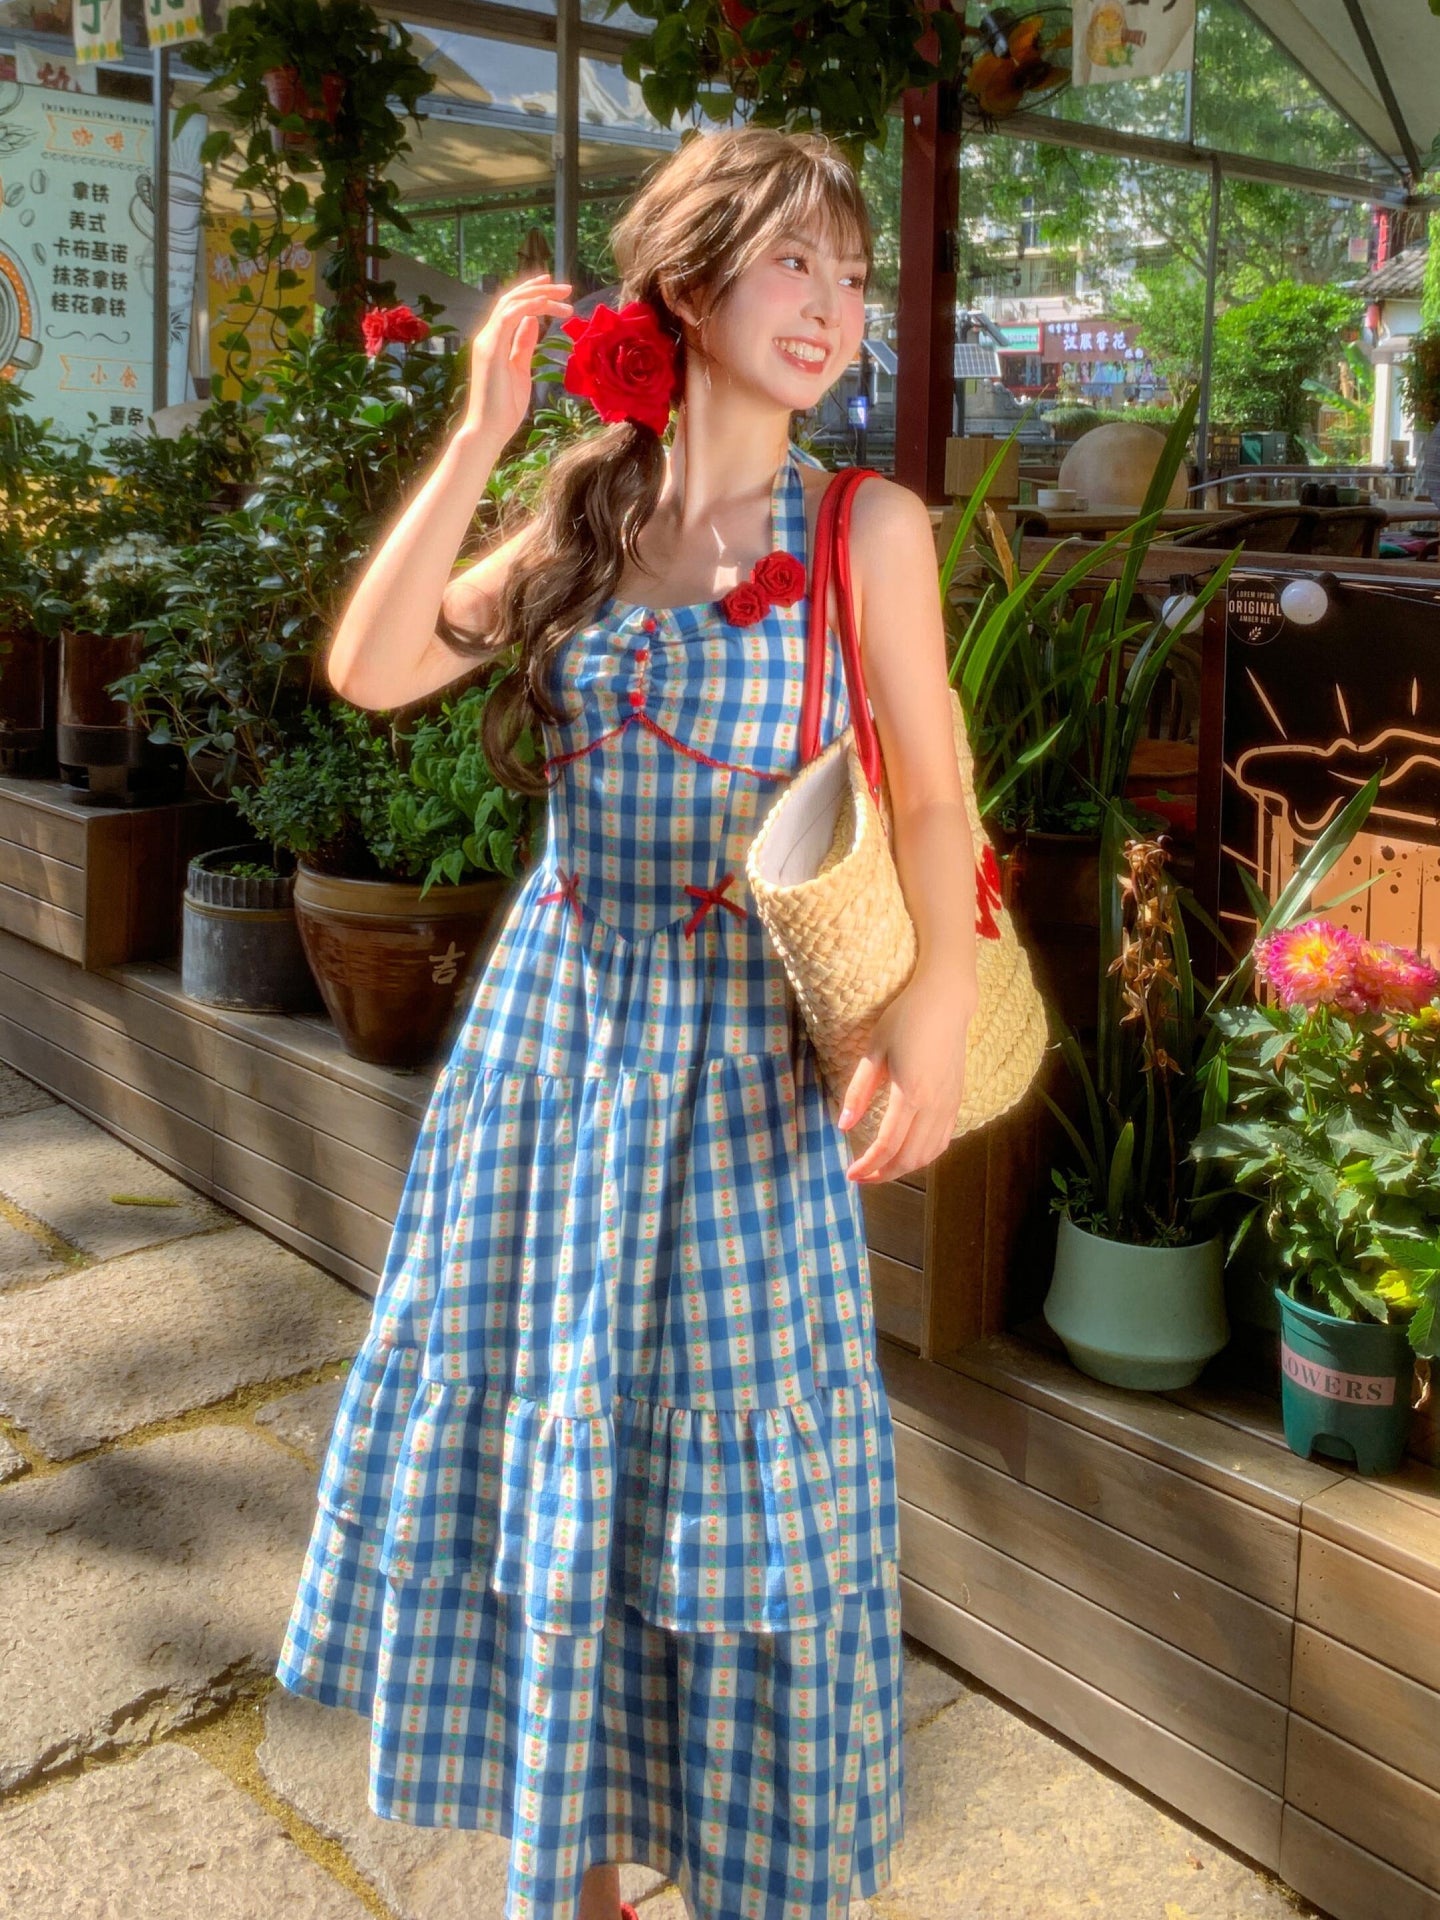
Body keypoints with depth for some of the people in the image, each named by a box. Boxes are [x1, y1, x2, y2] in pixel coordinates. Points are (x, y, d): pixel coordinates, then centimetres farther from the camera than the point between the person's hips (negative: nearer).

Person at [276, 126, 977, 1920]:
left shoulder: (868, 525, -5)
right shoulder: (591, 508, 4)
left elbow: (930, 796, -8)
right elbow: (370, 668, -3)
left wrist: (939, 991, -26)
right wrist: (478, 435, -6)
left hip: (747, 1047, -3)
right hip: (561, 1016, 4)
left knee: (732, 1473, 6)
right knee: (545, 1436, 14)